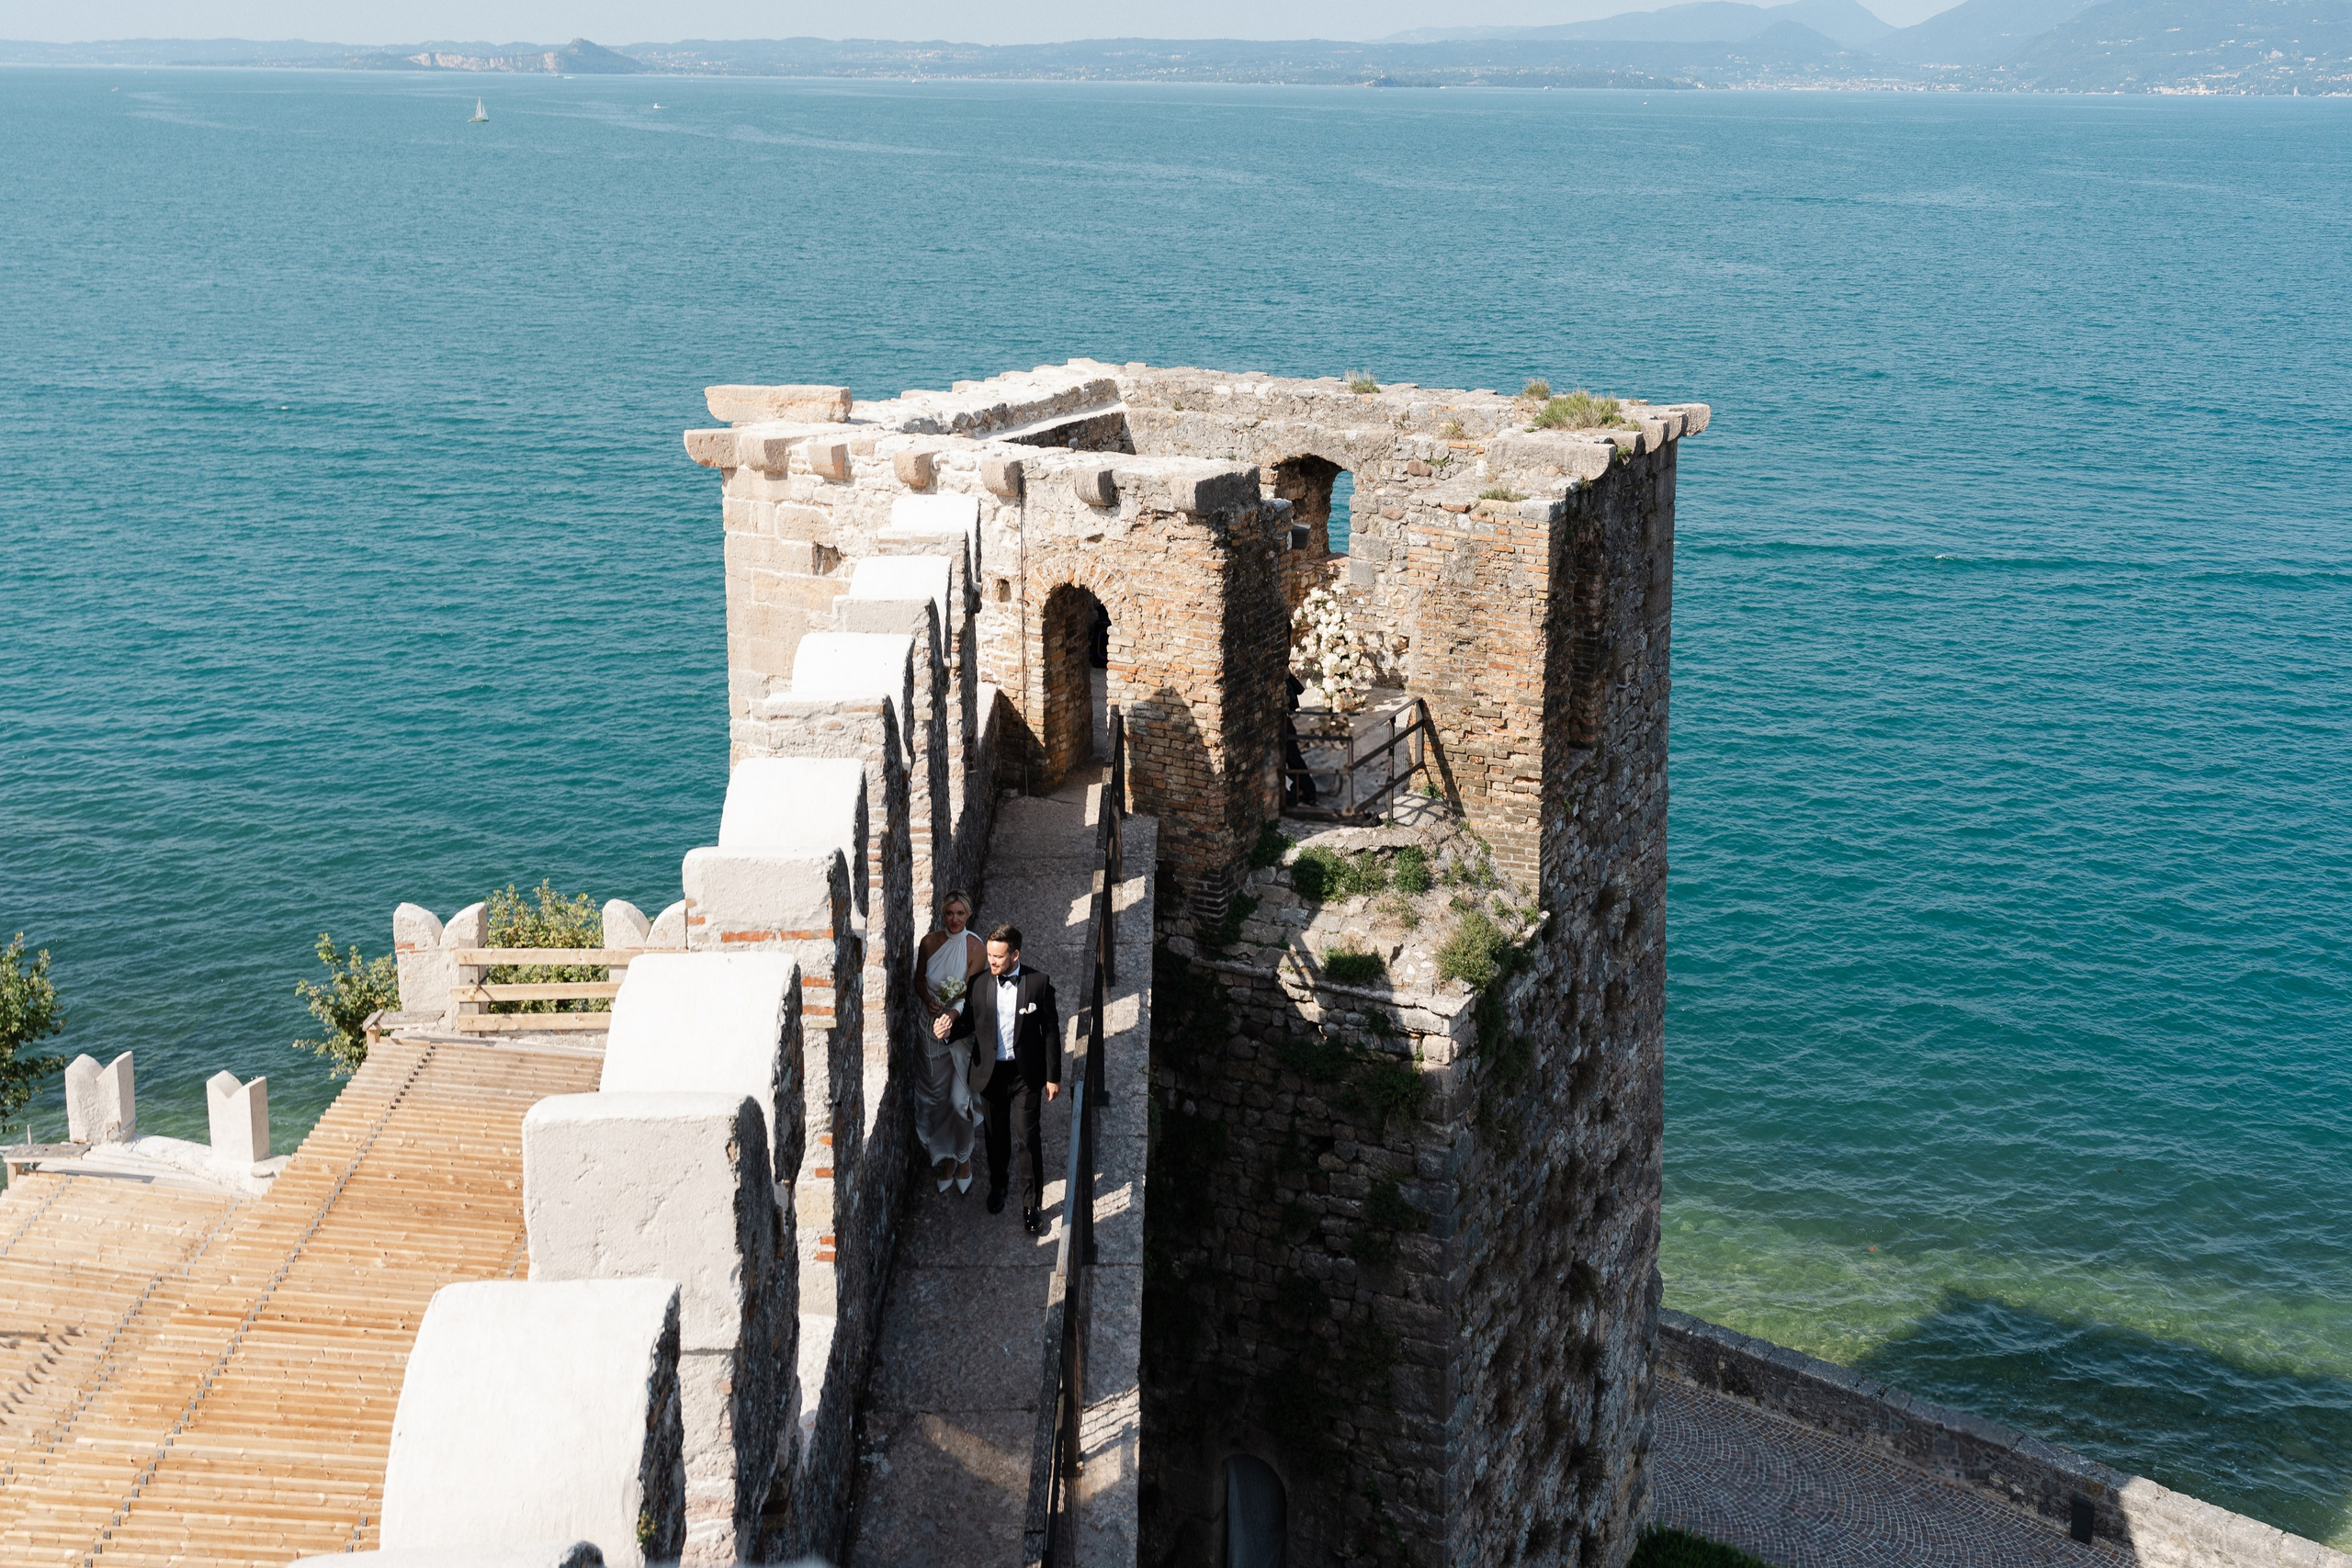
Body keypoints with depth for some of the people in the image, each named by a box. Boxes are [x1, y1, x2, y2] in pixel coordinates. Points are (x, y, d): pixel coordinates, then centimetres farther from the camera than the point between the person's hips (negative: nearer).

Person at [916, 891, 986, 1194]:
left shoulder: (976, 948, -13)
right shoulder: (929, 943, -3)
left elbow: (970, 994, -16)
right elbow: (919, 979, 9)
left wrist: (952, 1016, -32)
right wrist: (928, 1000, -12)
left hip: (962, 1029, -3)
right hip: (933, 1026, 3)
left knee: (959, 1098, -4)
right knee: (937, 1094, 11)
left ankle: (962, 1158, 17)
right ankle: (946, 1156, 27)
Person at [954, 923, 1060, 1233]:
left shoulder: (1038, 983, -10)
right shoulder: (980, 985, -3)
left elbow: (1051, 1030, -5)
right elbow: (971, 1023, 6)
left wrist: (1053, 1076, -4)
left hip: (1026, 1073, -3)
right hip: (991, 1072, 3)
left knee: (1030, 1140, -1)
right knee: (997, 1136, 19)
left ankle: (1031, 1206, 9)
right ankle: (998, 1186, 42)